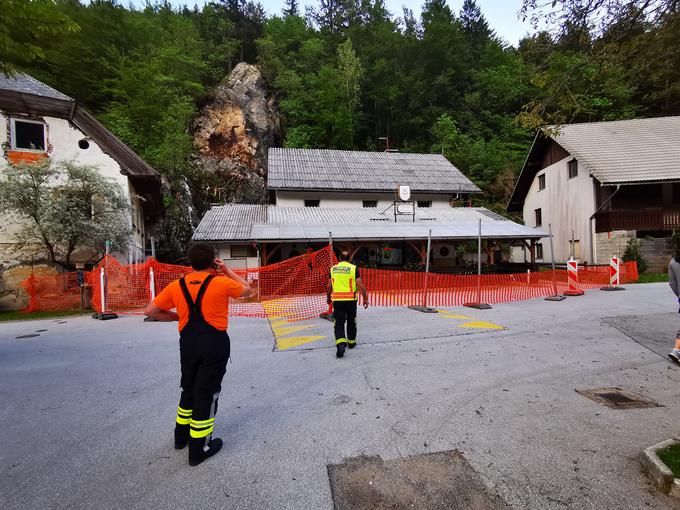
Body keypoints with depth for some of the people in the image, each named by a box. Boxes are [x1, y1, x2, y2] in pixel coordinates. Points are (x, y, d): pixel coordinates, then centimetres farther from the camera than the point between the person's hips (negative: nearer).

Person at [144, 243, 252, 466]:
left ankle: (181, 436, 41)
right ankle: (199, 449, 17)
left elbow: (150, 311, 6)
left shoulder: (177, 286, 0)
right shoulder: (221, 282, -11)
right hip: (215, 342, -4)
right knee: (207, 393, 6)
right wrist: (228, 271, 11)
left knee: (188, 389, 23)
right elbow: (247, 290, 6)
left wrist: (177, 316, 13)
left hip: (187, 343, 5)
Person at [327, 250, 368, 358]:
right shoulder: (354, 268, -2)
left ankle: (341, 344, -16)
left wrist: (328, 298, 23)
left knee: (339, 323, 3)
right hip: (351, 300, 0)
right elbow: (360, 285, -7)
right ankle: (351, 342, 31)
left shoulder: (333, 269, 5)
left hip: (337, 300, 1)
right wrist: (365, 298, 2)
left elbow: (329, 286, 8)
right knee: (351, 322, 18)